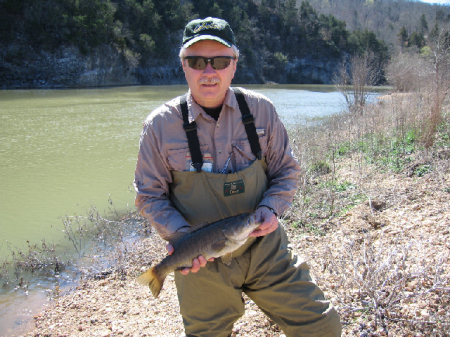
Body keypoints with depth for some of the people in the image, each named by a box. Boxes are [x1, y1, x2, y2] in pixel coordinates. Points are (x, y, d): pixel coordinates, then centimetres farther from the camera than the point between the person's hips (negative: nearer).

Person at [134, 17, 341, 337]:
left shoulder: (260, 109, -5)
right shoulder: (161, 125, -9)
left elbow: (286, 170, 5)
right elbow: (150, 195, -1)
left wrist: (271, 208, -14)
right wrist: (181, 236, -17)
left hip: (266, 249, 1)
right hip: (201, 260, -1)